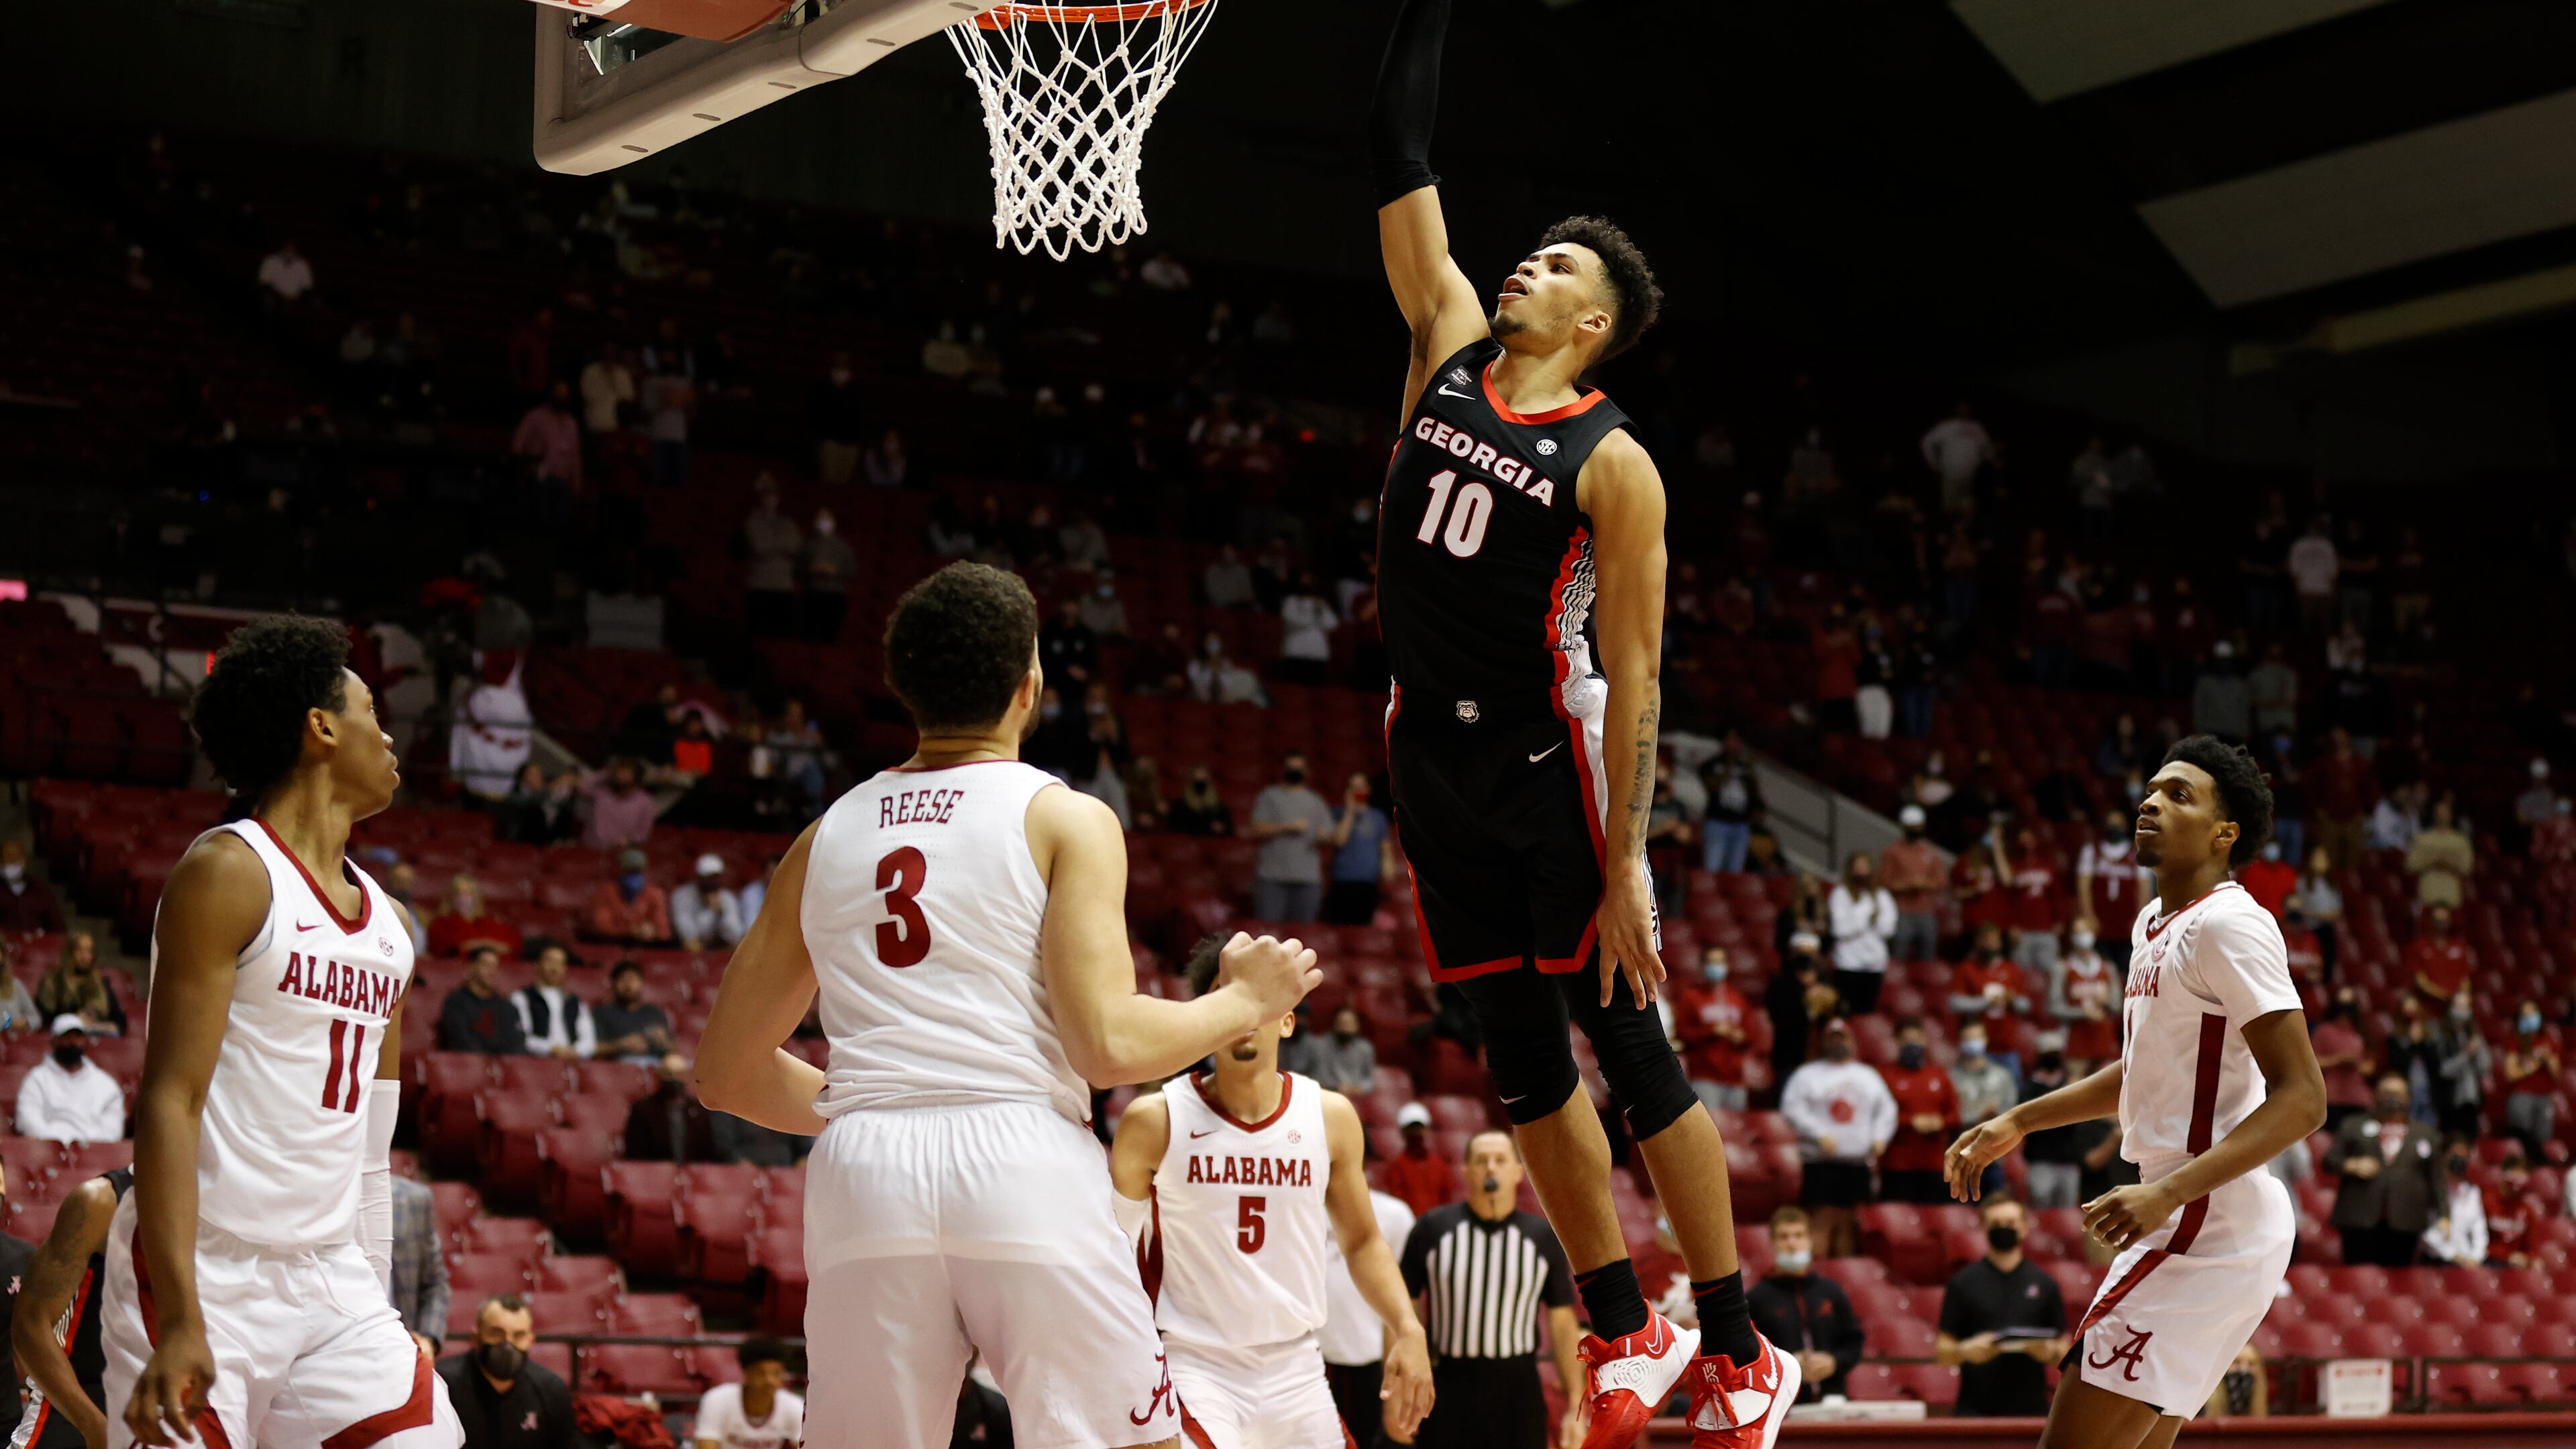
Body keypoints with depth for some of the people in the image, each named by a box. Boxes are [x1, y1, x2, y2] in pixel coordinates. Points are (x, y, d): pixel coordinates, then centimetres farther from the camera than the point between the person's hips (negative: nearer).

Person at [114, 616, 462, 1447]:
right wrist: (181, 1321, -23)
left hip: (334, 1281, 7)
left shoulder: (388, 922, 15)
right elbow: (168, 1102, -15)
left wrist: (378, 1299, 18)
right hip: (205, 1275, -7)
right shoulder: (229, 874, -8)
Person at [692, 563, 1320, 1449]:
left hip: (863, 1177, 4)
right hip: (1023, 1168, -4)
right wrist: (1244, 1002, 11)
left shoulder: (826, 837, 18)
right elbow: (1108, 1043, -7)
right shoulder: (1064, 818, 5)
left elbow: (727, 1075, 21)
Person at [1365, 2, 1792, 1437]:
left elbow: (1635, 676, -13)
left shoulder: (1613, 466, -10)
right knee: (1522, 1056, 10)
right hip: (1435, 762, 6)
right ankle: (1626, 1331, 20)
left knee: (1632, 1053, -2)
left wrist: (1625, 861, -18)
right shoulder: (1451, 348, 6)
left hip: (1549, 766, -6)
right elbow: (1404, 172, 6)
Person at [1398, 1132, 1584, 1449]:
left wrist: (1575, 1406, 1)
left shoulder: (1543, 1236, 3)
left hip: (1517, 1387, 1)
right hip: (1448, 1387, -1)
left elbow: (1562, 1322, 5)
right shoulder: (1432, 1228, -1)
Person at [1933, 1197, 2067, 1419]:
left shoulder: (2044, 1284, 11)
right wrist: (1965, 1351, -16)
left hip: (2030, 1409, 1)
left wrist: (2050, 1352, -10)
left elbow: (2064, 1348, 13)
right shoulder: (1963, 1283, 7)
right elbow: (1942, 1350, 5)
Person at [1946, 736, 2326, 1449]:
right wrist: (2018, 1122, 24)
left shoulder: (2229, 924, -15)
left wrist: (2168, 1193, -30)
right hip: (2200, 1227, 10)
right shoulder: (2154, 923, 15)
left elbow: (2301, 1099, -22)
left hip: (2206, 1227, -10)